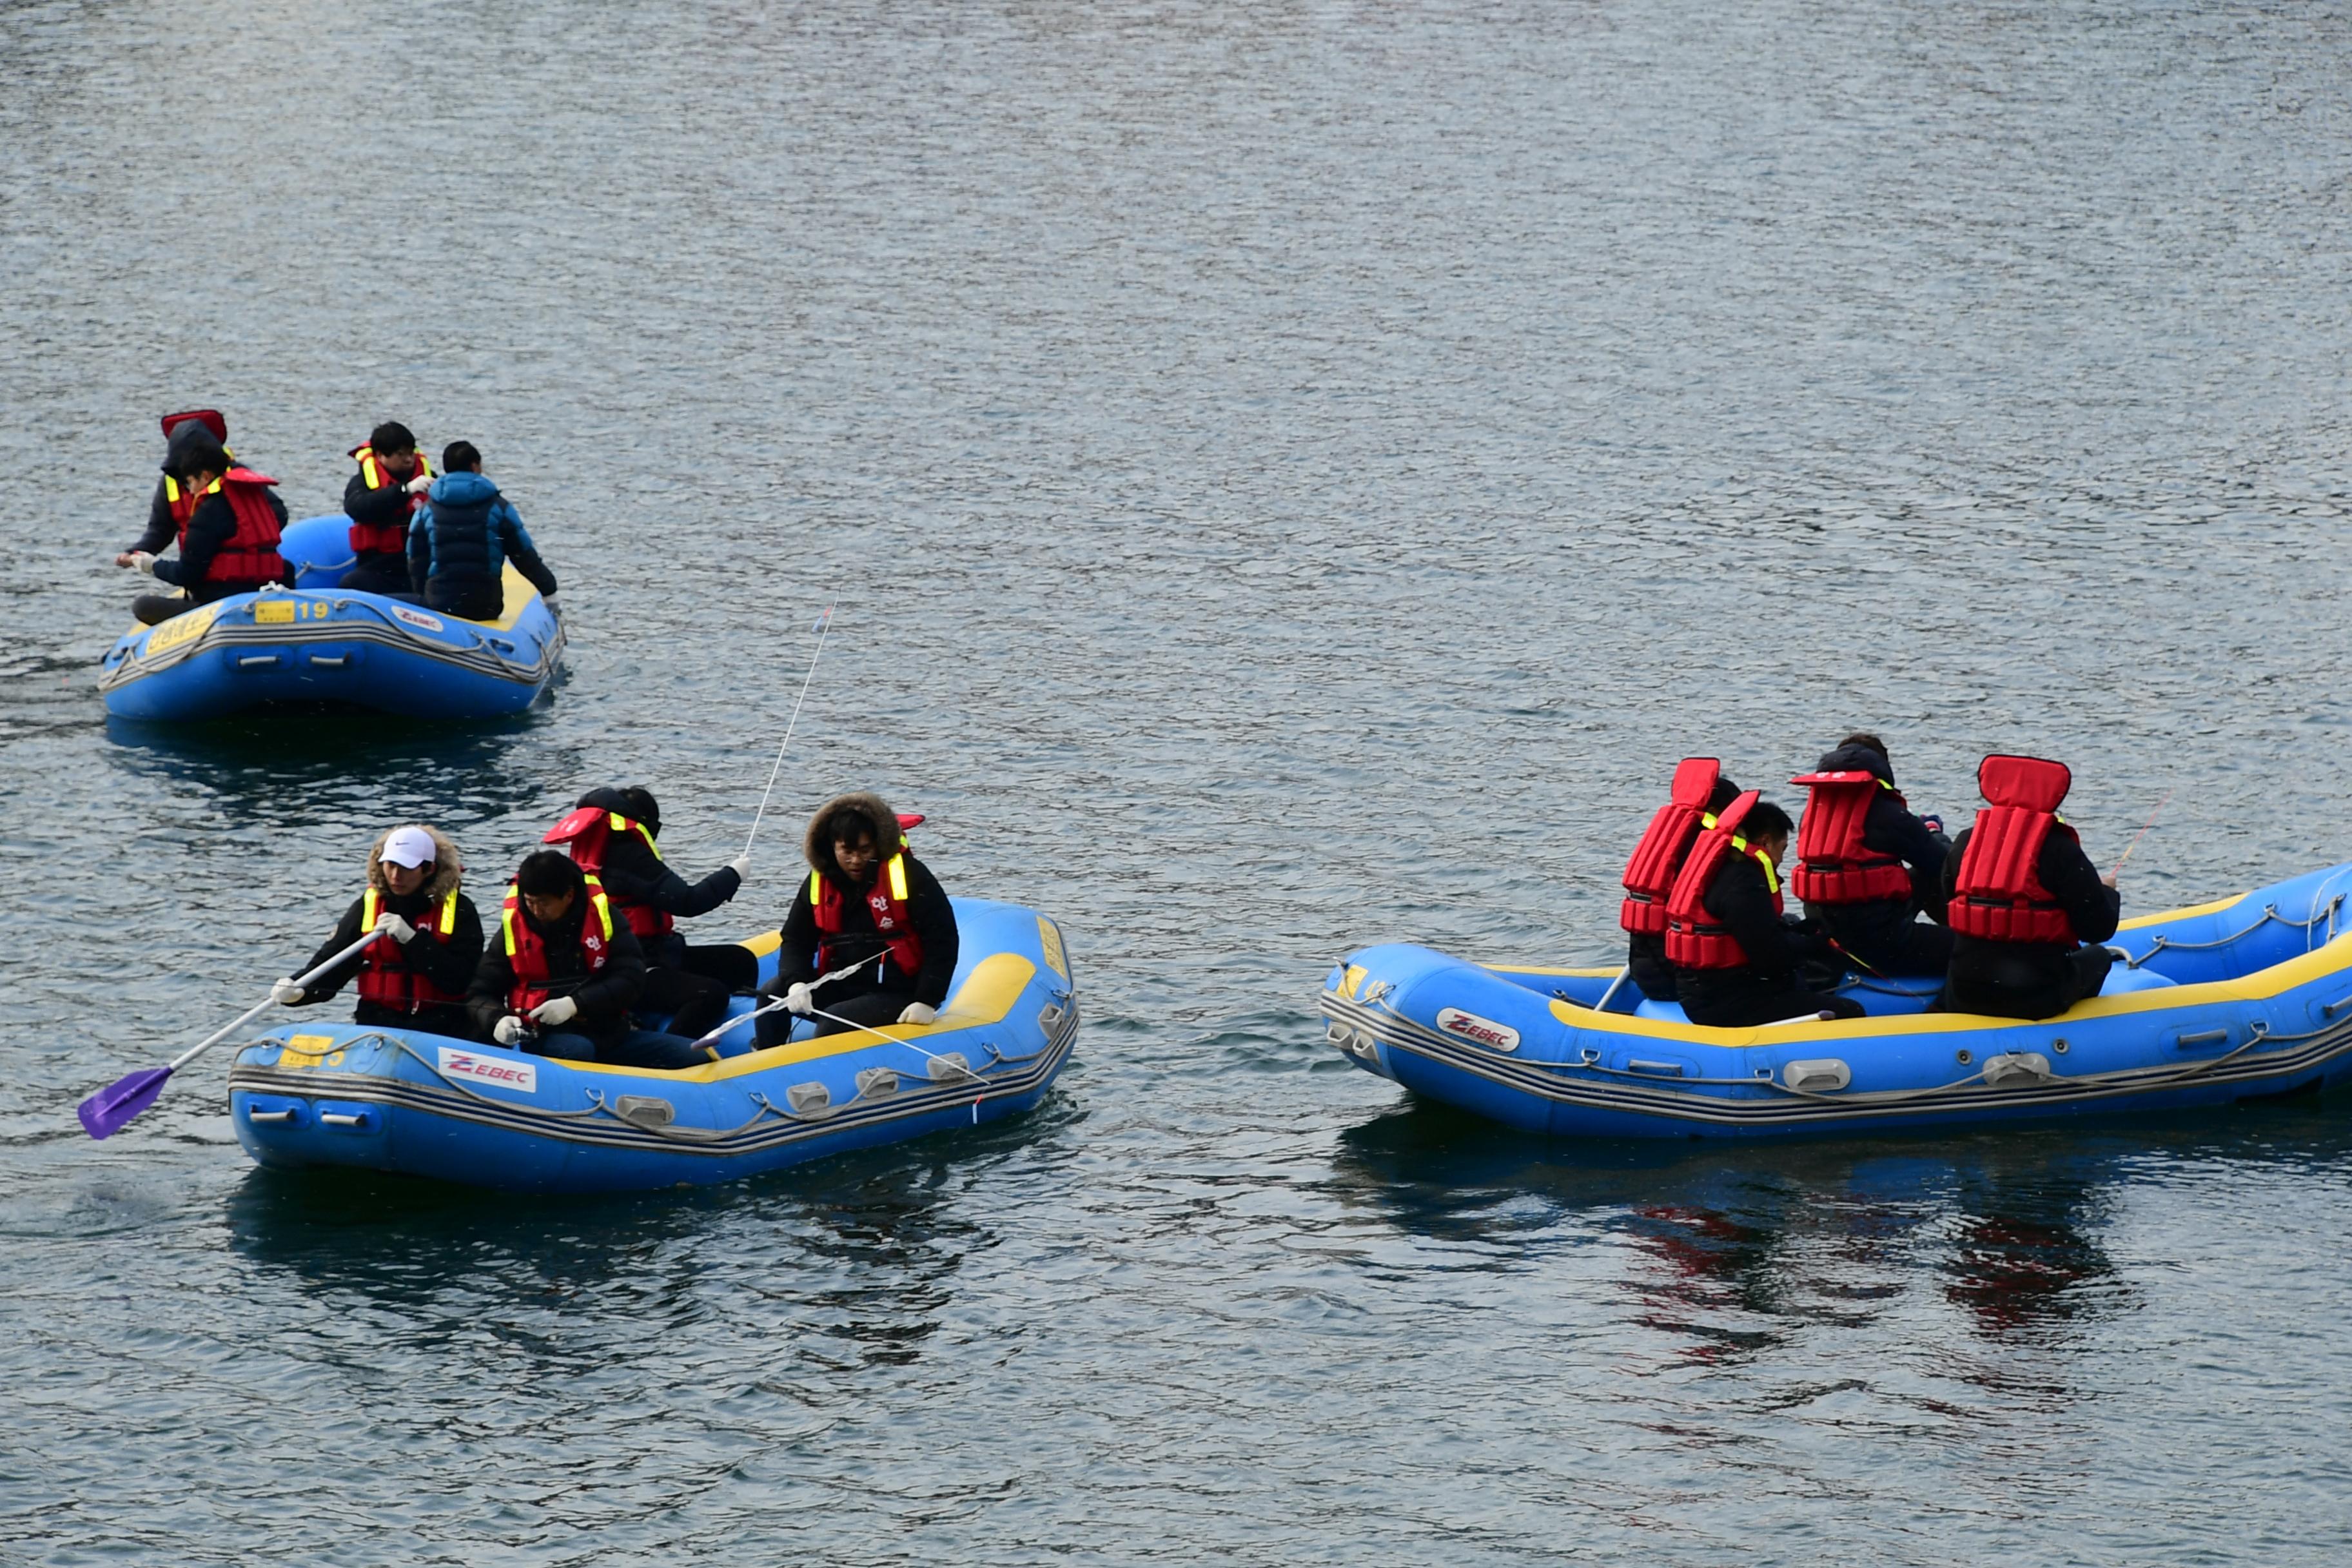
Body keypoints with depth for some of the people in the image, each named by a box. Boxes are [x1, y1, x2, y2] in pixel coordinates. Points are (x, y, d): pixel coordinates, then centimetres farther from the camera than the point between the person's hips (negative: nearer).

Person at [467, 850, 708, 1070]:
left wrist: (576, 1004, -20)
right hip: (545, 1038, -3)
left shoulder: (602, 915, 0)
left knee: (698, 1058, -14)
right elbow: (479, 994, 5)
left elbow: (631, 978, -7)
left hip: (609, 1033, 3)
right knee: (577, 1051, -40)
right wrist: (497, 1021, -19)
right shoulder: (513, 928, 1)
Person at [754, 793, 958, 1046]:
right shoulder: (819, 883, 4)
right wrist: (796, 983, -14)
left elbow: (942, 940, -11)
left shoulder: (909, 875, -11)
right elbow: (796, 940, 8)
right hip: (840, 988, 6)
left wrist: (927, 1002, -18)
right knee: (774, 993, -13)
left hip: (898, 994, -6)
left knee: (834, 1023, -29)